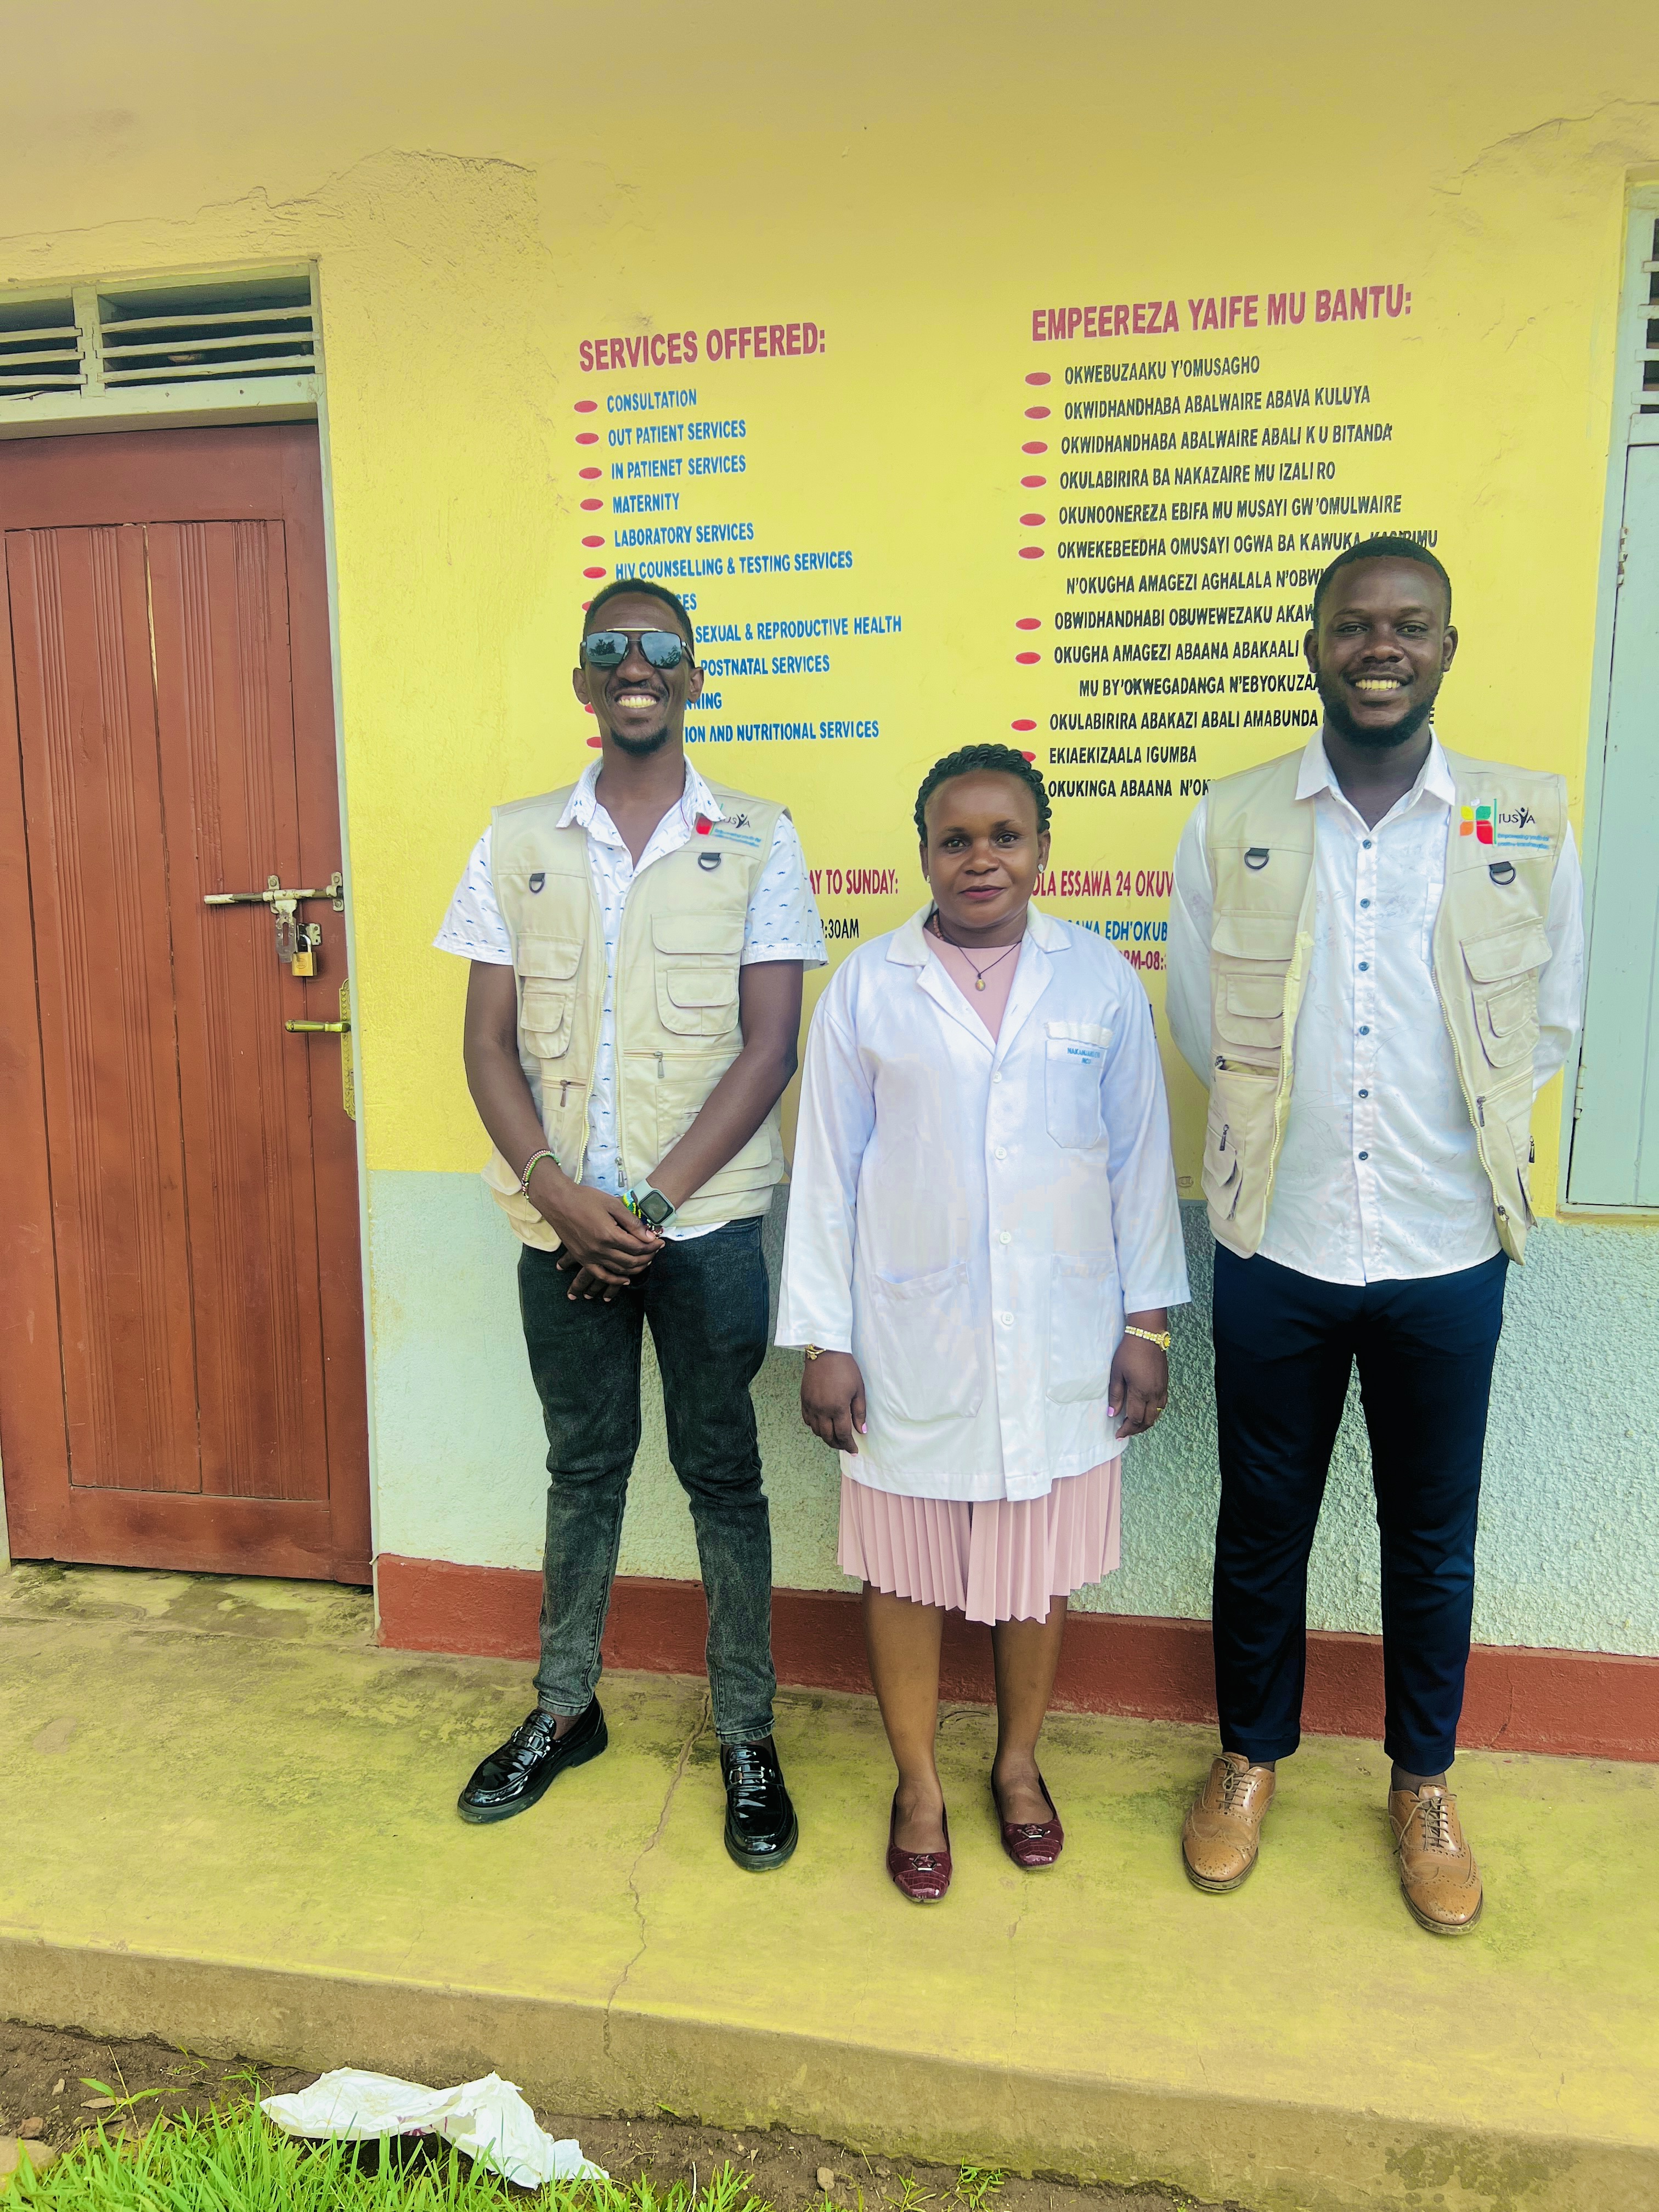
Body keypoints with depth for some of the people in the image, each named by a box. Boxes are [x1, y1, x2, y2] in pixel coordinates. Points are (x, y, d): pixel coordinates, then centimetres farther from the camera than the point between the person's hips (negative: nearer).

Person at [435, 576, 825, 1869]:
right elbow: (491, 1041, 3)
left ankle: (747, 1735, 25)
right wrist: (559, 1191, -11)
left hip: (704, 1222, -2)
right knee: (584, 1466, 16)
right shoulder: (517, 842, 5)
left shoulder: (757, 843, -2)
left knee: (723, 1472, 8)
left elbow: (768, 1049, -6)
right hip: (561, 1221, 2)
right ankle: (565, 1709, 35)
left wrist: (653, 1205, -12)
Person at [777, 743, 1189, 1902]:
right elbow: (828, 1171, -2)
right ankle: (919, 1784, 33)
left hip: (1060, 1340, 1)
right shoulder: (868, 987, -3)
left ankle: (1020, 1762, 39)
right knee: (906, 1565, 11)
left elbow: (1140, 1157, 4)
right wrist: (823, 1341, -3)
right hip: (910, 1338, -1)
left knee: (1040, 1562, 15)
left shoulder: (1100, 979, 0)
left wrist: (1149, 1323, 3)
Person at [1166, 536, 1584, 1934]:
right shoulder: (1228, 825, -2)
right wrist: (1291, 1129, 2)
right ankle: (1250, 1754, 38)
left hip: (1447, 1252, 0)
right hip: (1275, 1244, 0)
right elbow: (1201, 1026, 3)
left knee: (1433, 1533, 16)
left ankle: (1423, 1782, 39)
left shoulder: (1530, 825, -2)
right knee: (1263, 1520, 15)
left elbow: (1550, 1024, 5)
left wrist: (1445, 1131, 2)